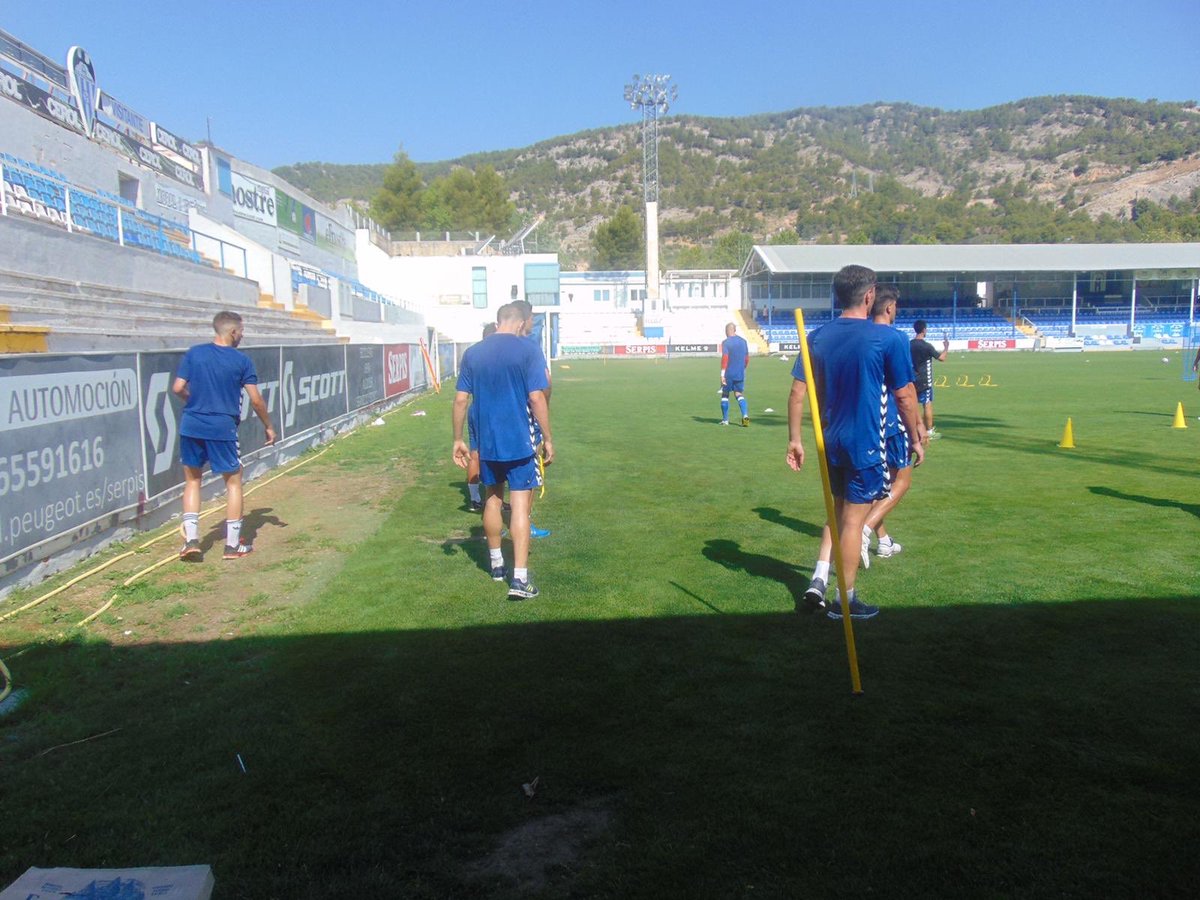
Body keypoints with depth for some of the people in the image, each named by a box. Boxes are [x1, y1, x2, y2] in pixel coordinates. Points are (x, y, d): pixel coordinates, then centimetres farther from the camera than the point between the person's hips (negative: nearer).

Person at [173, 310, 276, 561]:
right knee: (233, 482, 10)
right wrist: (268, 427, 9)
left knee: (192, 480, 17)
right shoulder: (241, 360, -3)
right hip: (222, 429, -3)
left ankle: (191, 540, 11)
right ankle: (233, 545, 12)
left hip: (191, 427, 3)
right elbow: (256, 400, -4)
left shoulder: (194, 353, 4)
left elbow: (178, 388, 1)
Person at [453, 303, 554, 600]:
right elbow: (537, 398, -12)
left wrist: (458, 439, 11)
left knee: (493, 499, 19)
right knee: (520, 504, -3)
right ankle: (519, 578, -8)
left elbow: (461, 400, 3)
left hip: (487, 441, 4)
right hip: (521, 441, -4)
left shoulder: (472, 353, 3)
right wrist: (547, 439, -4)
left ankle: (496, 564, 33)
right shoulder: (529, 351, -8)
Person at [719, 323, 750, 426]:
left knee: (725, 394, 11)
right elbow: (747, 358, 13)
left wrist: (722, 374, -18)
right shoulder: (743, 341, 8)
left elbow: (724, 358, -18)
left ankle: (725, 420, 13)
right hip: (740, 374, 4)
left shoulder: (726, 342, -8)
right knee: (739, 394, 10)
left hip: (728, 374, -4)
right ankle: (745, 415, -12)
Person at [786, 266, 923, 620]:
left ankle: (818, 580, 15)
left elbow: (797, 393, 2)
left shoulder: (818, 337, 2)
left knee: (840, 510, 22)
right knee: (853, 519, 4)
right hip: (865, 444, -5)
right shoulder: (888, 338, -11)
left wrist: (794, 439, 8)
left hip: (829, 442, 5)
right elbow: (905, 396, -7)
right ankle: (845, 600, 14)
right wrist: (916, 440, 5)